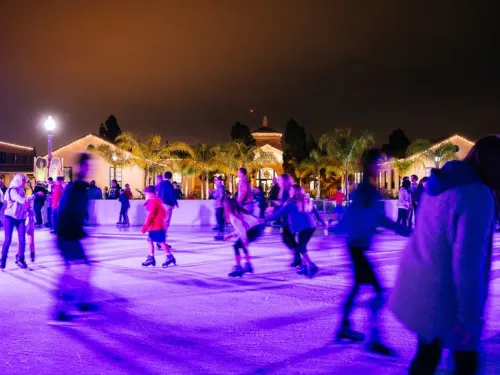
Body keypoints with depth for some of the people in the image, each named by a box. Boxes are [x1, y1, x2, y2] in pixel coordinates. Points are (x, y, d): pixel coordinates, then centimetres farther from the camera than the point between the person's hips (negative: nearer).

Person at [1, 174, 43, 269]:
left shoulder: (21, 191, 10)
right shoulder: (12, 190, -13)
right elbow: (22, 200, -26)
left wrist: (27, 205, -3)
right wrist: (36, 195, -25)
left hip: (20, 218, 6)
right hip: (10, 217, -6)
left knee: (22, 240, -2)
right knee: (8, 240, -5)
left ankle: (20, 259, 10)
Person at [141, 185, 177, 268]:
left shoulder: (152, 202, -16)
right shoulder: (157, 201, 15)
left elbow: (151, 215, -22)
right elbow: (163, 213, 21)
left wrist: (145, 226, -21)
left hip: (156, 227, -10)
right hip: (154, 226, 10)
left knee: (161, 242, -5)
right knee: (150, 240, 11)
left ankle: (170, 257, 1)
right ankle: (151, 258, 12)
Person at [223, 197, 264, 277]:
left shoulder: (233, 214, -7)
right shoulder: (237, 212, 21)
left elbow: (241, 227, -19)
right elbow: (241, 228, 23)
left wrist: (244, 240, -21)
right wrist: (231, 235, 21)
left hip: (255, 229, -10)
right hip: (257, 228, 10)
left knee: (236, 246, -6)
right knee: (242, 245, 27)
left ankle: (238, 268, -9)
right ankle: (248, 265, 34)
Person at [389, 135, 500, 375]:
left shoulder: (440, 183, 5)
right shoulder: (477, 195, -21)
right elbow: (467, 262, -25)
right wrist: (470, 317, -19)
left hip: (418, 287, 8)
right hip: (443, 295, -8)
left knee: (427, 353, 21)